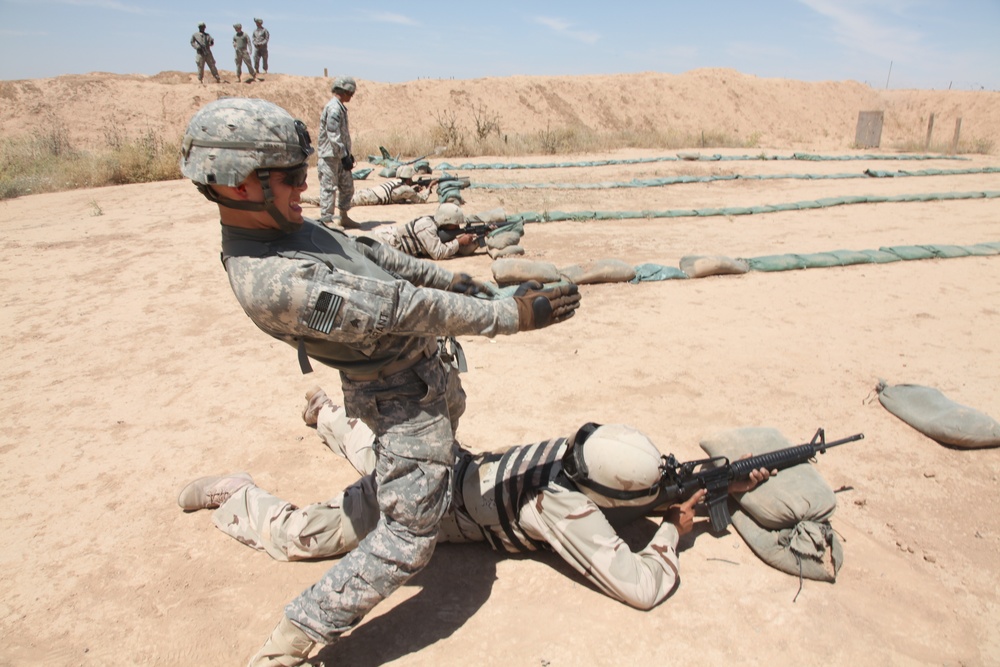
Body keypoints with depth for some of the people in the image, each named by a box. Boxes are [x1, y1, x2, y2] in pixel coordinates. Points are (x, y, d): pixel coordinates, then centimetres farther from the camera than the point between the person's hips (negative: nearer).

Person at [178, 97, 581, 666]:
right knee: (411, 535, -8)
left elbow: (368, 253, 9)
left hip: (432, 363, 9)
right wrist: (512, 315, -27)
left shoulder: (282, 225, -5)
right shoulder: (271, 282, -34)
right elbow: (404, 310, -33)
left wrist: (446, 277, 15)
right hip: (403, 395, -9)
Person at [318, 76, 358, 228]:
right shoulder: (333, 108, -16)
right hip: (330, 156, -10)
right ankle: (326, 220, 0)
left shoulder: (340, 107, 15)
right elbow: (333, 136, -22)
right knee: (329, 188, -5)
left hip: (340, 156, 10)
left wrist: (348, 154, 18)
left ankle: (344, 217, 24)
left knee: (347, 187, 14)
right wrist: (344, 156, -22)